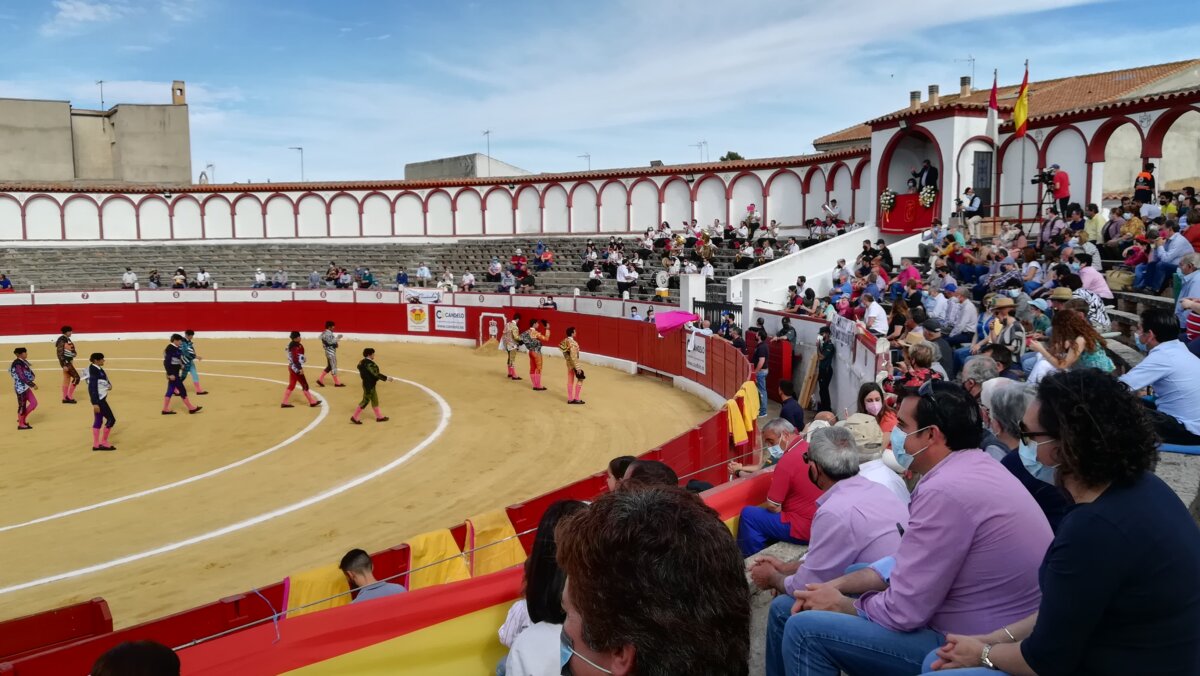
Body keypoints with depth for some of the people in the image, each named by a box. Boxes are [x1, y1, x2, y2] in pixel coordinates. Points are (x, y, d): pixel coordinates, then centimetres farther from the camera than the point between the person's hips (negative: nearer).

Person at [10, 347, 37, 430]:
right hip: (21, 387, -9)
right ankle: (21, 424, 12)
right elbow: (22, 377, -22)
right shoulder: (18, 364, -19)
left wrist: (31, 383, 11)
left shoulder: (22, 362, 9)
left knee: (34, 403, 9)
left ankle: (22, 419, 22)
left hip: (25, 386, 9)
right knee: (22, 405, 1)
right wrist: (32, 385, -19)